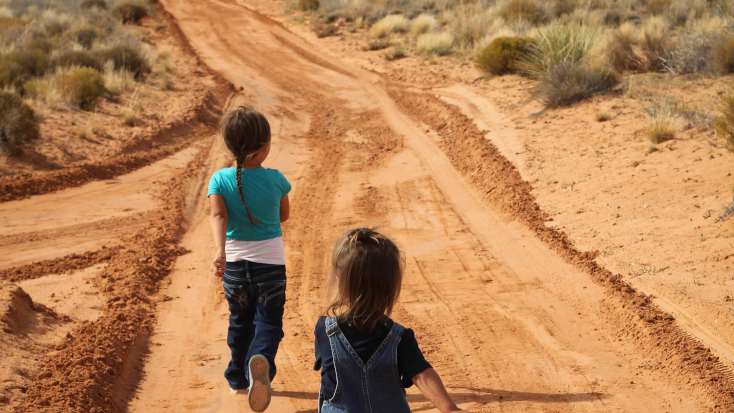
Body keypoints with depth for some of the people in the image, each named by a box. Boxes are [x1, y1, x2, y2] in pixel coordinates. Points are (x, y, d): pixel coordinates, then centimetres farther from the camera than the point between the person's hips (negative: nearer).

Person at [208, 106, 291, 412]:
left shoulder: (220, 180, -8)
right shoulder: (276, 180, -8)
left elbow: (218, 216, -23)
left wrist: (219, 250, -33)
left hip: (234, 263, 2)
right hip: (270, 262, -2)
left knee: (240, 321, 21)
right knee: (268, 321, 3)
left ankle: (238, 379, 32)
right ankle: (261, 359, -29)